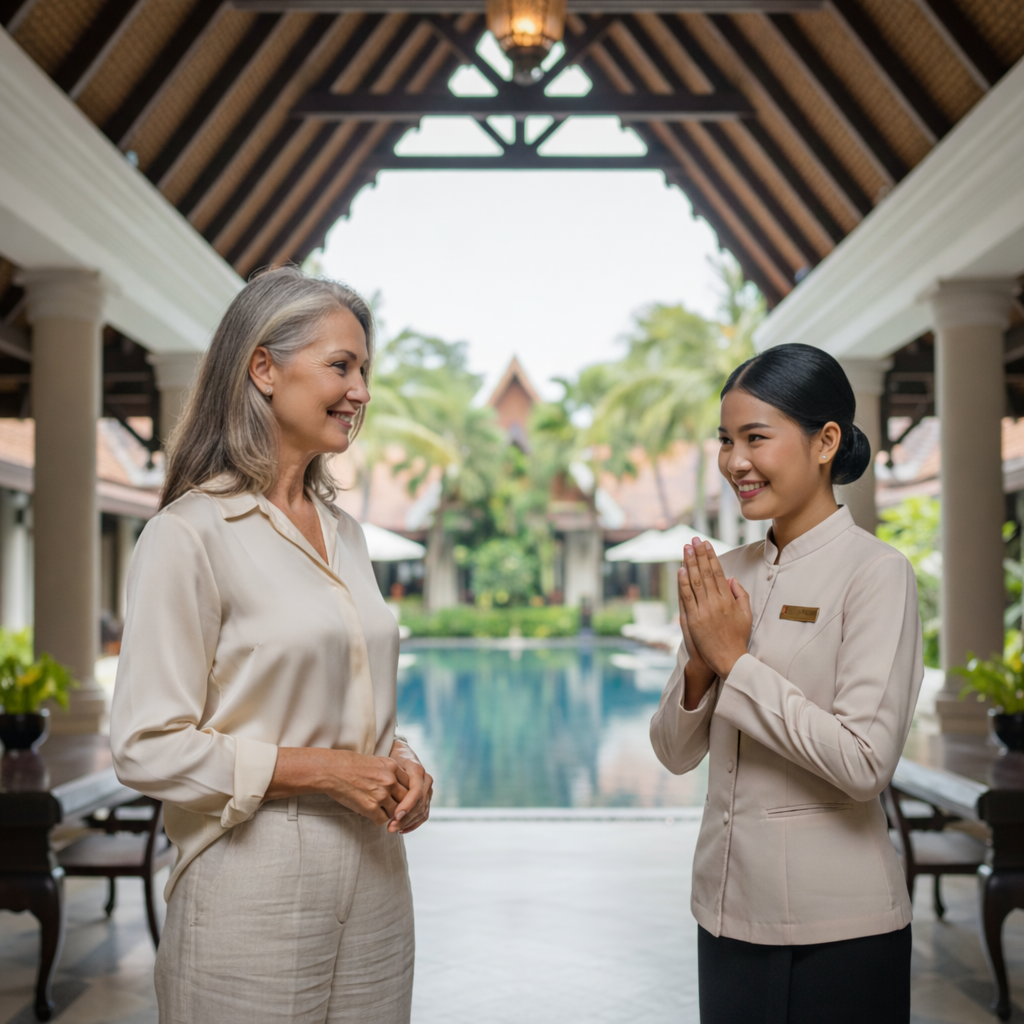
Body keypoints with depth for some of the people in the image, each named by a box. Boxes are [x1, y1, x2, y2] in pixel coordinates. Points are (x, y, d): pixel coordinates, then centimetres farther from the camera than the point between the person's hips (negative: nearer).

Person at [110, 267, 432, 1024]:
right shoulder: (190, 534, -11)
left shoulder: (346, 535, 13)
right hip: (257, 897, -7)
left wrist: (402, 764, 1)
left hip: (374, 888, 7)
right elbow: (147, 749, -14)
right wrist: (316, 770, -17)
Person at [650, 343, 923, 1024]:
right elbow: (676, 754, 7)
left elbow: (866, 764, -21)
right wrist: (700, 664, -11)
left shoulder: (876, 573, -11)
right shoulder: (726, 574, 6)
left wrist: (735, 660, -17)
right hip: (727, 910, 6)